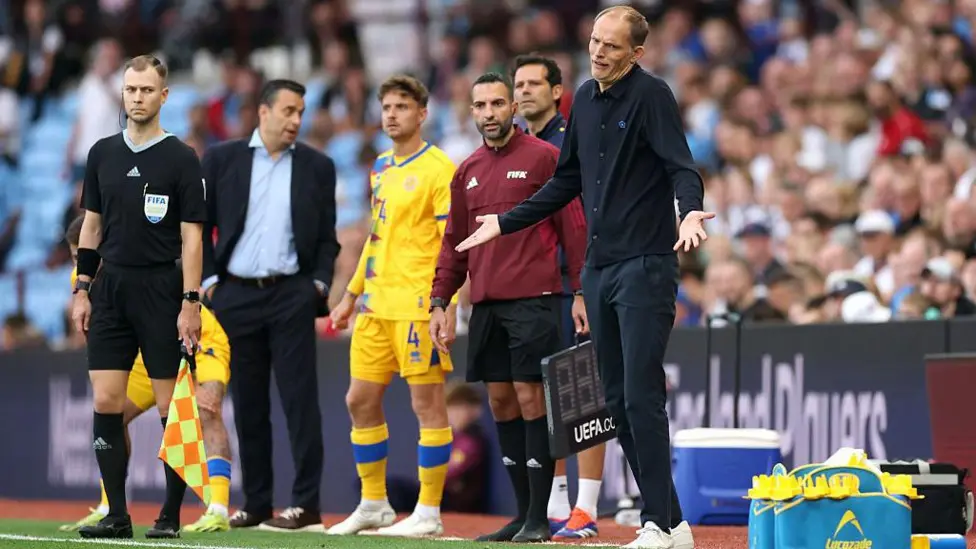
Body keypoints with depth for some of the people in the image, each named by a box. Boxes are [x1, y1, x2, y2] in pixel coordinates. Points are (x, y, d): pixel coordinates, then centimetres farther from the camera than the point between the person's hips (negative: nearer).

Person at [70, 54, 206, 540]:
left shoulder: (181, 159, -3)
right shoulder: (103, 154, 10)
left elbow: (191, 236, -5)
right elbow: (91, 226, 15)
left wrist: (190, 302, -11)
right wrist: (83, 289, 9)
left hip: (161, 290, -4)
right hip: (110, 288, 4)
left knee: (170, 406, -3)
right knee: (105, 400, -1)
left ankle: (170, 516, 4)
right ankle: (116, 514, 4)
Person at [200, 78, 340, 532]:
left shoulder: (317, 167, 7)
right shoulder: (221, 159, 5)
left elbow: (328, 235, 10)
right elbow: (200, 225, 7)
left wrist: (320, 282, -2)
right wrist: (208, 281, -1)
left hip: (292, 294, -1)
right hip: (235, 295, 1)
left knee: (299, 397, -7)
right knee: (247, 404, 5)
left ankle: (306, 504, -8)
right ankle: (256, 504, 11)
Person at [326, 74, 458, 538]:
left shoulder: (438, 169, -8)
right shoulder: (381, 168, 16)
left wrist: (447, 306, -21)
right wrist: (351, 294, 24)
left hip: (418, 304, -8)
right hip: (376, 303, 8)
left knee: (427, 403, -4)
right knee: (360, 401, 9)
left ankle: (429, 513, 1)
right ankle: (373, 505, 19)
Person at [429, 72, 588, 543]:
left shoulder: (543, 157, -2)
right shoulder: (467, 172, 15)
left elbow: (573, 228, -3)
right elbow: (454, 243, 19)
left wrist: (579, 293, -9)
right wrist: (439, 302, 11)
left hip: (533, 300, -6)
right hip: (486, 305, 6)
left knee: (530, 397, -8)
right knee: (501, 402, 6)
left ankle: (539, 518, -4)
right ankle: (522, 514, 13)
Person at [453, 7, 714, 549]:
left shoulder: (651, 95, -9)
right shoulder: (586, 99, 14)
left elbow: (683, 168, -19)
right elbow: (567, 182, 24)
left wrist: (690, 211, -39)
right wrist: (504, 223, 27)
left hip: (645, 266, -8)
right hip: (598, 269, 8)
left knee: (642, 398, -13)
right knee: (618, 400, 6)